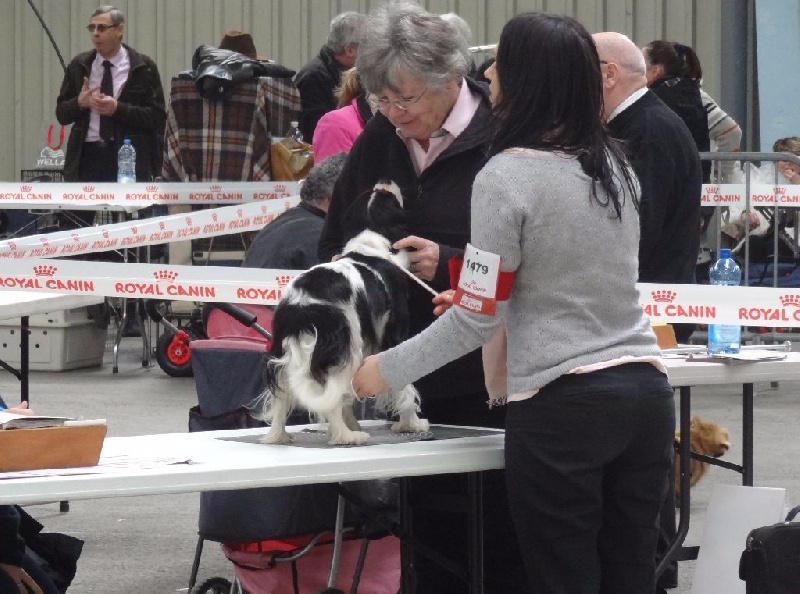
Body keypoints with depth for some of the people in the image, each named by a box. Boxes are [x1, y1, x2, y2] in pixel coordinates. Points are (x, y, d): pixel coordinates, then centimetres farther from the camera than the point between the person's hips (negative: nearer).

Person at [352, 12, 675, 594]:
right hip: (645, 390, 6)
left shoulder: (506, 176, -10)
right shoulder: (615, 164, 9)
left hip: (562, 402, -6)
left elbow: (479, 319, -8)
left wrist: (386, 371, 4)